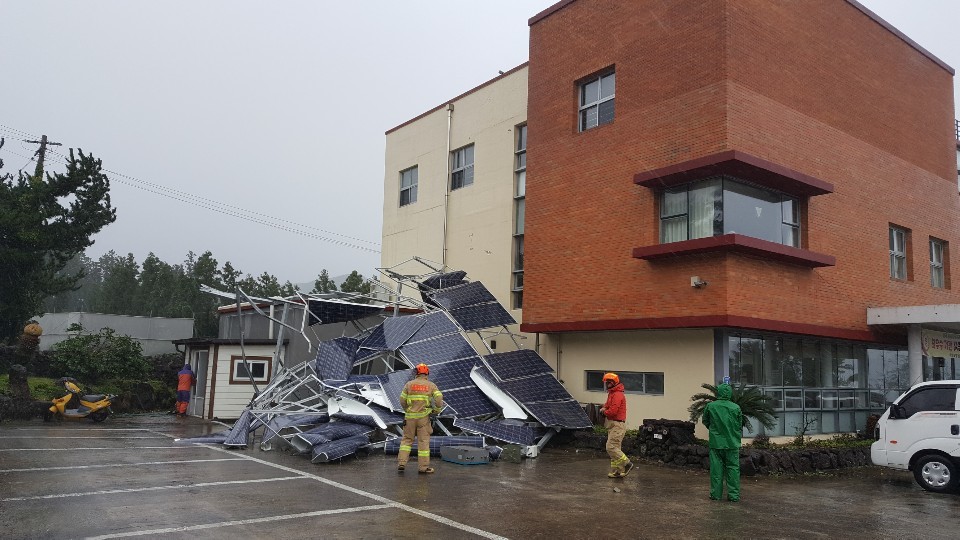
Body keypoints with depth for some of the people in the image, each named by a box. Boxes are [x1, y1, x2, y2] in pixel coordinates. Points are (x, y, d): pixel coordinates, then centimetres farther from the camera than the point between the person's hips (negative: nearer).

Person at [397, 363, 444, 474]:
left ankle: (401, 463, 7)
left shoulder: (409, 384, 1)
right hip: (424, 417, -1)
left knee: (407, 439, 13)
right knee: (423, 441, 5)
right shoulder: (431, 385, 0)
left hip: (410, 416, 1)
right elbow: (439, 398, -11)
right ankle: (423, 467, 7)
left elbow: (402, 400, 0)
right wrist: (437, 410, 6)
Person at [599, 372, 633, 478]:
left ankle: (626, 463, -4)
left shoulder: (617, 395, -16)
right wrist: (603, 408, 4)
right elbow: (607, 405, 27)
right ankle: (616, 471, 14)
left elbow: (612, 411, -24)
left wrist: (604, 411, -5)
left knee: (611, 447, -13)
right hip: (613, 425, 10)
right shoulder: (611, 394, 17)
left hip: (617, 425, -10)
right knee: (614, 448, 10)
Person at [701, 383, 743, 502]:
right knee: (733, 468, 7)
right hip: (732, 443, 0)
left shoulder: (710, 406, -6)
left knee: (716, 469, 6)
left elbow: (705, 421, 10)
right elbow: (740, 426, 7)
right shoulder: (736, 407, -6)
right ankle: (734, 495, 7)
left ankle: (716, 494, 10)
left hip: (716, 443, 0)